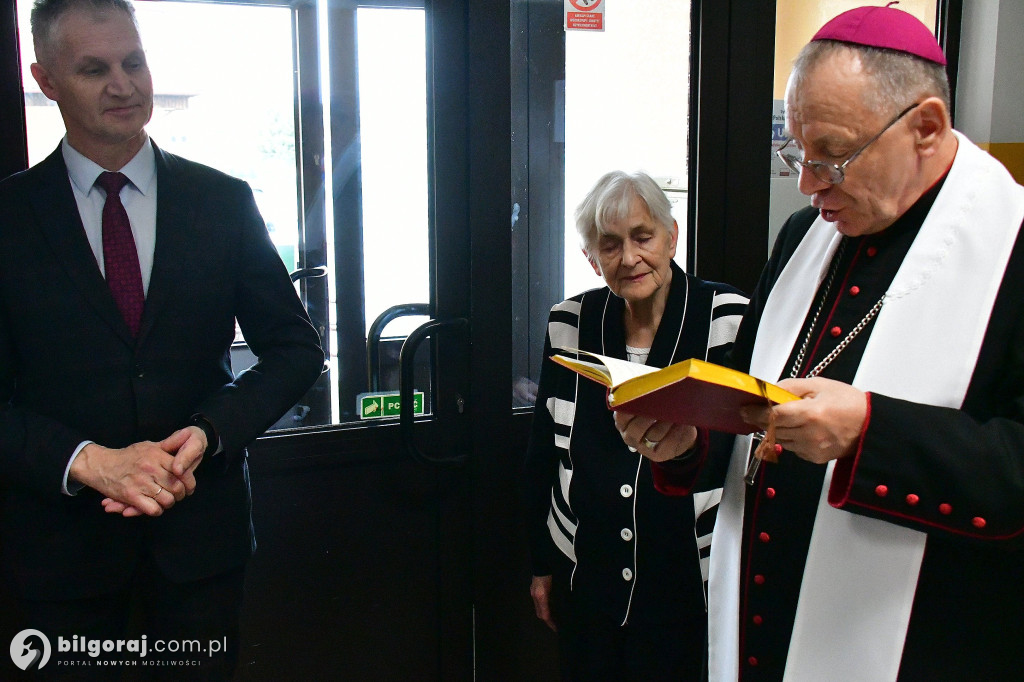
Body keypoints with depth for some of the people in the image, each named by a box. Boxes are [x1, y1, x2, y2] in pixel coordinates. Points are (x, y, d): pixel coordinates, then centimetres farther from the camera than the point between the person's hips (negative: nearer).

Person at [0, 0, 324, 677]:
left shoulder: (223, 202, -1)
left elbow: (297, 347, 0)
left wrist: (209, 431, -15)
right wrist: (89, 462, -21)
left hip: (201, 525, 1)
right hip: (62, 536, 0)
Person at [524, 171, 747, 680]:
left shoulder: (728, 318, -11)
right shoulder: (568, 324, -1)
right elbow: (543, 453, 7)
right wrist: (542, 565, 11)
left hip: (690, 583, -3)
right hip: (586, 579, 3)